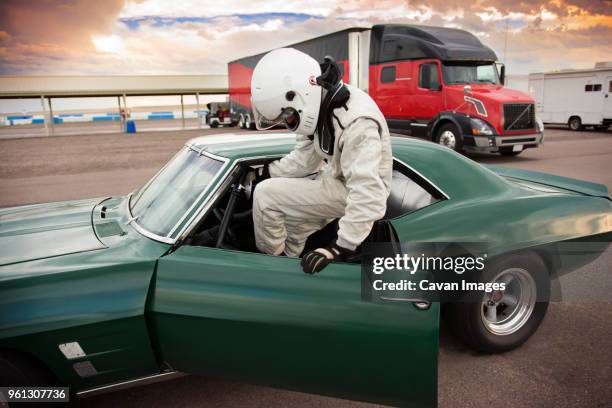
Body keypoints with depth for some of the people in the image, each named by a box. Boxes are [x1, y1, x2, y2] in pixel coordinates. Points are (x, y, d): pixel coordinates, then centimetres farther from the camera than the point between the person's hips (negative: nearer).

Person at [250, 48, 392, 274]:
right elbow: (305, 157, 5)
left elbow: (368, 194, -36)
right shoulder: (318, 104, -6)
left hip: (351, 192, -9)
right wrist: (266, 173, 0)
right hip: (335, 176, 9)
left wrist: (342, 247, -37)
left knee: (265, 195, -13)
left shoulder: (356, 123, -33)